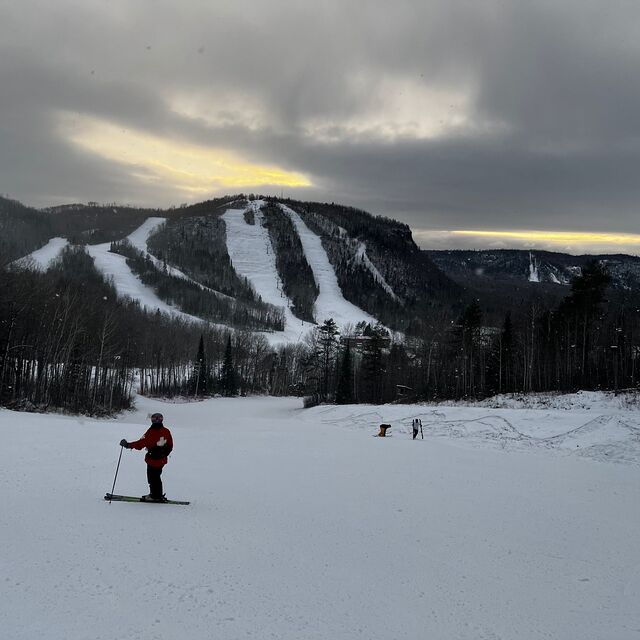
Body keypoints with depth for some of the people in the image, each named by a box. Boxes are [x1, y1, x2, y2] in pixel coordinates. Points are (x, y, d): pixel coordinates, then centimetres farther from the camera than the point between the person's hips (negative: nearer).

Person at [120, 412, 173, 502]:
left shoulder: (151, 432, -20)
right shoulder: (166, 431, -2)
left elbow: (141, 443, -23)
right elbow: (170, 446, 7)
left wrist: (128, 445, -18)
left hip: (152, 460, -6)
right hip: (162, 460, 7)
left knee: (152, 478, 7)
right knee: (156, 477, 20)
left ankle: (155, 496, 12)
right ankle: (158, 495, 27)